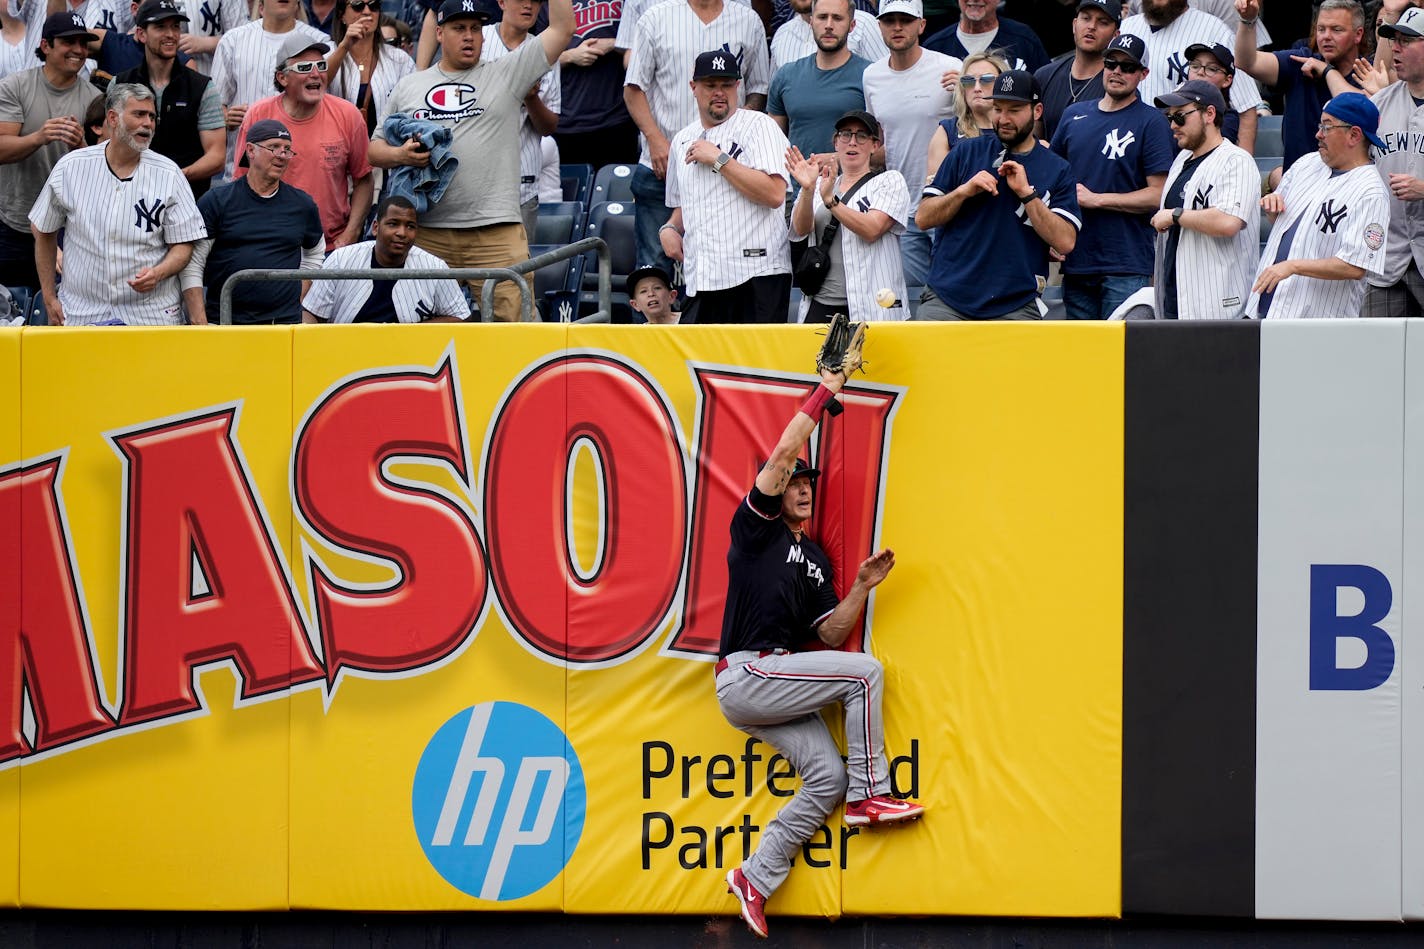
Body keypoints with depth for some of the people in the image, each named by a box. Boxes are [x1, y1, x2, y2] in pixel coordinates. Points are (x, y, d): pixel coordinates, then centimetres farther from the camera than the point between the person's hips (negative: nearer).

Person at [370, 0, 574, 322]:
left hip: (496, 232, -2)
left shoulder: (506, 75, 10)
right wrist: (400, 154, -4)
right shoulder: (407, 87, 17)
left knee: (513, 319, -10)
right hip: (426, 232, 2)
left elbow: (562, 29, 6)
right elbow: (375, 149, 18)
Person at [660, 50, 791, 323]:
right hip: (701, 281, 6)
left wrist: (719, 160, -10)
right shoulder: (683, 141, 20)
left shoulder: (758, 125, 0)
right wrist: (670, 228, 11)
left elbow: (775, 194, -14)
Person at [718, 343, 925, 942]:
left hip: (772, 688, 7)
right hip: (745, 675, -7)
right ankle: (869, 796, -9)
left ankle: (756, 878, 2)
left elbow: (829, 636, 15)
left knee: (828, 777, -6)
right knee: (865, 672, -15)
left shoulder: (816, 560, 22)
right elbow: (782, 454, -10)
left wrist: (862, 587, 1)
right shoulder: (756, 527, 3)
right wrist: (823, 395, -5)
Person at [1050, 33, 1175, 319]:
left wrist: (1095, 199, -11)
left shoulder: (1151, 122, -2)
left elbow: (1159, 195, -8)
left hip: (1126, 266, -6)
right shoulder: (1074, 116, 15)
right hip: (1076, 261, 6)